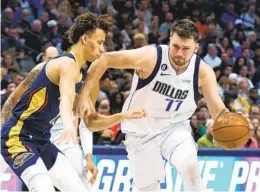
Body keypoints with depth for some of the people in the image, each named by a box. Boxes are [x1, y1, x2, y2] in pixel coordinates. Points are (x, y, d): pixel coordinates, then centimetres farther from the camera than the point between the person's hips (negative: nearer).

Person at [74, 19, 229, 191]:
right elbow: (105, 59, -21)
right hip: (142, 131, -1)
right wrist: (83, 94, -26)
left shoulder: (203, 72, -17)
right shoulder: (151, 57, -26)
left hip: (174, 127, 1)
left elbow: (218, 110, -18)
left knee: (191, 168, -26)